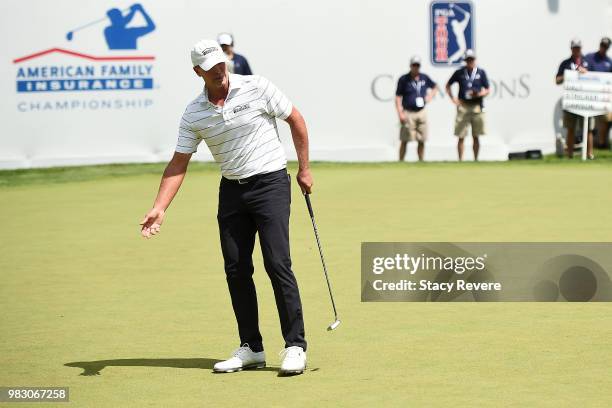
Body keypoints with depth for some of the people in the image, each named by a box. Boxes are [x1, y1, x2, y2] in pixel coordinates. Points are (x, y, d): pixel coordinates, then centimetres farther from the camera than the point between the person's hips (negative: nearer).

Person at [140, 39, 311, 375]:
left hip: (271, 183, -4)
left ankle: (295, 346, -8)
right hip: (231, 190, 4)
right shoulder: (193, 114, 1)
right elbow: (178, 164, 3)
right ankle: (251, 348, 12)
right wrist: (159, 208, -7)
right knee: (236, 270, 3)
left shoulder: (257, 88, -7)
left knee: (277, 263, -13)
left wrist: (304, 168, 3)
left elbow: (295, 119, 3)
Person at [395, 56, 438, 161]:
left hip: (421, 112, 4)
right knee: (404, 140, -5)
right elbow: (398, 97, -5)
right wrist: (400, 113, -14)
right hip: (408, 113, -4)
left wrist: (430, 95, 7)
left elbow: (435, 86, 27)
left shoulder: (424, 78, 9)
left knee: (422, 140, 6)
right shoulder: (403, 79, -4)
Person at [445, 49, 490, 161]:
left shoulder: (481, 72, 6)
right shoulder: (459, 72, 6)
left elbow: (487, 90, 8)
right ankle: (460, 160, 2)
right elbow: (448, 86, 17)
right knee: (461, 137, -2)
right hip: (463, 106, 0)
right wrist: (453, 98, 4)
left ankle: (476, 160, 11)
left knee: (476, 136, 4)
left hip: (477, 106, 0)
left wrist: (479, 94, -12)